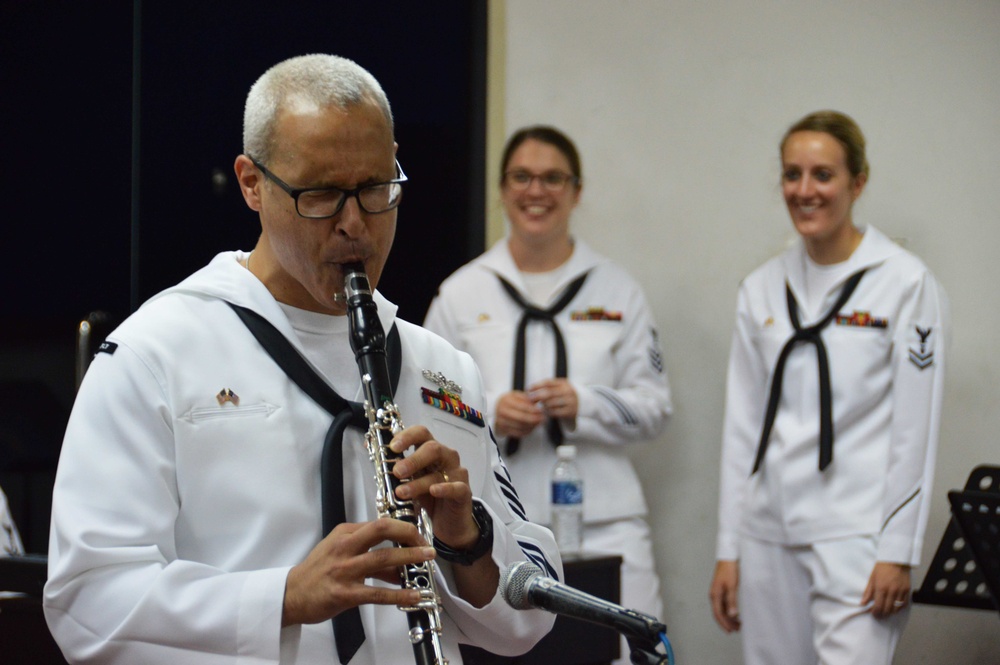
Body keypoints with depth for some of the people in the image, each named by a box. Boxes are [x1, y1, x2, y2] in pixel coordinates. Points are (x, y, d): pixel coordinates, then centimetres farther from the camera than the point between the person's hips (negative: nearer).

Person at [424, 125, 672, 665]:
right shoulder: (460, 294, 10)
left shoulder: (617, 291, 11)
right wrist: (488, 413, -10)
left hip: (602, 523, 0)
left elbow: (654, 407, 8)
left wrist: (584, 406, -10)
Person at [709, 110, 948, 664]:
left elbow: (915, 429, -7)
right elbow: (742, 426, 12)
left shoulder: (904, 282, -4)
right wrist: (728, 549, 9)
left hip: (855, 532, -5)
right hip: (770, 532, 6)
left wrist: (898, 552, -12)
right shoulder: (762, 289, 10)